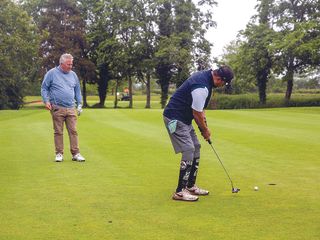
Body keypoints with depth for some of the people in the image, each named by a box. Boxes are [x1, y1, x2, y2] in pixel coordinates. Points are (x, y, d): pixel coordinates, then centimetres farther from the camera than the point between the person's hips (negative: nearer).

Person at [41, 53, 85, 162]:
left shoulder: (73, 75, 13)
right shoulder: (52, 73, 1)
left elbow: (77, 90, 20)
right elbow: (44, 88, 3)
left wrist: (79, 104, 13)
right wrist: (46, 101, -9)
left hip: (71, 109, 3)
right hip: (57, 108, -3)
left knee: (73, 131, -1)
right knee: (58, 132, 2)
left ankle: (76, 153, 3)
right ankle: (59, 153, 10)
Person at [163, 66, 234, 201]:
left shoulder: (205, 76, 7)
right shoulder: (202, 87, -26)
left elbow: (199, 109, 17)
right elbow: (197, 114, -18)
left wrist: (204, 125, 10)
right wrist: (205, 130, -2)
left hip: (184, 118, 11)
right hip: (175, 119, -11)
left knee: (196, 148, 12)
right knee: (189, 151, -13)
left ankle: (190, 186, 20)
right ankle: (180, 191, -8)